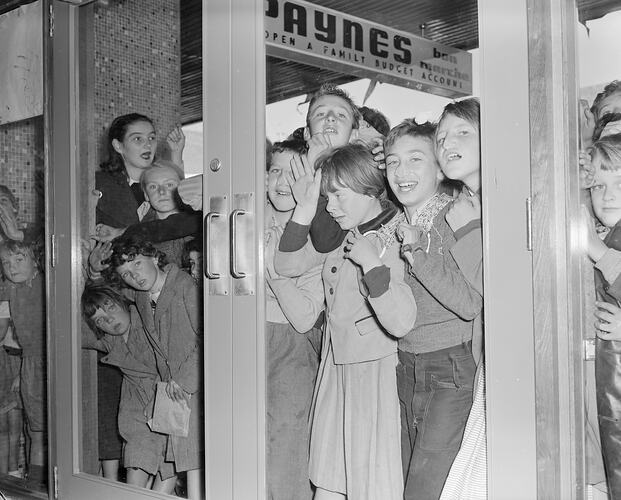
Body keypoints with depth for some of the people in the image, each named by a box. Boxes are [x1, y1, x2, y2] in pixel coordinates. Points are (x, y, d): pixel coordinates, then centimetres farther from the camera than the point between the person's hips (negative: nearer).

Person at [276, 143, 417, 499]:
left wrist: (371, 263, -32)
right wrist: (305, 207, -6)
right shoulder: (340, 233, 5)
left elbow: (401, 323, -26)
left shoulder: (396, 240, -16)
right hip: (336, 367, 7)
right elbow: (288, 266, 1)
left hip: (375, 372, -7)